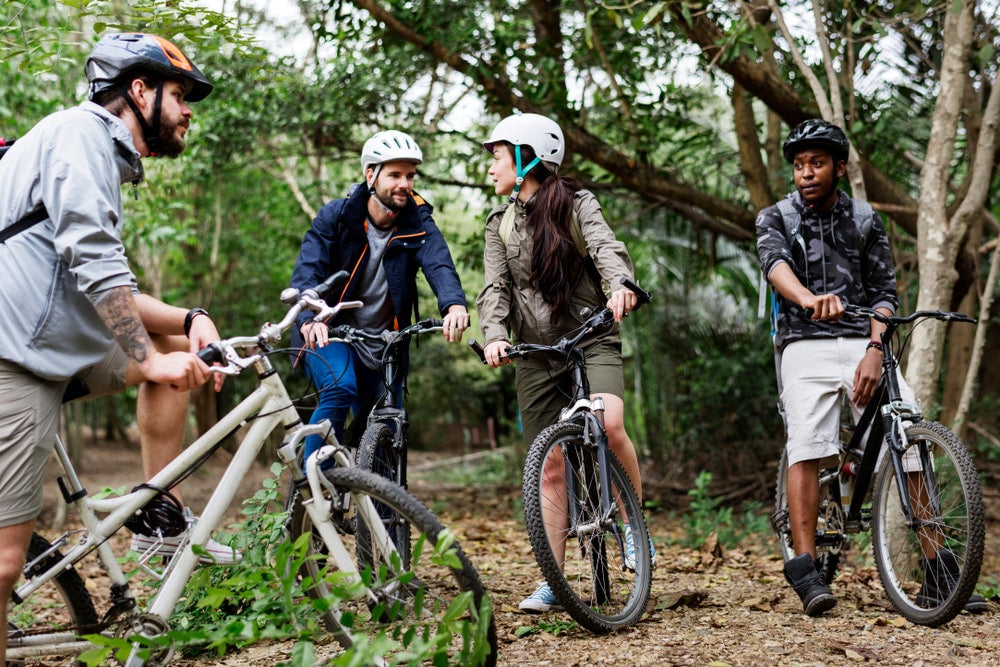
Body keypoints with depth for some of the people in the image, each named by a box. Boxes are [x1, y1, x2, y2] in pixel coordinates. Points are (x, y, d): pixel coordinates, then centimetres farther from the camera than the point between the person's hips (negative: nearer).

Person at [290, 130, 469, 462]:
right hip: (330, 333, -3)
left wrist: (454, 305, -48)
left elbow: (439, 265, -24)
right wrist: (309, 319, -41)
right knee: (340, 389, -32)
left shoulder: (418, 225, -5)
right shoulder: (336, 216, -8)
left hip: (381, 349, 3)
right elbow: (307, 270, -19)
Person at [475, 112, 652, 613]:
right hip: (536, 353, 4)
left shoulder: (576, 204, 0)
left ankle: (632, 525, -5)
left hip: (592, 340, -3)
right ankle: (553, 580, 11)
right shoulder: (500, 224, 10)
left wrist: (621, 285, -42)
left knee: (609, 425, -29)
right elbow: (495, 289, -1)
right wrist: (495, 336, -22)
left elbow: (606, 247, -19)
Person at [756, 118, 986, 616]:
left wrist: (874, 351, -11)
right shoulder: (775, 218, 7)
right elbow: (774, 262, -15)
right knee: (806, 448, -19)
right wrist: (808, 298, -38)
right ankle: (805, 570, -18)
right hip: (806, 346, -2)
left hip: (864, 345, 2)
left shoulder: (865, 221, 13)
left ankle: (938, 570, -3)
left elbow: (884, 290, 7)